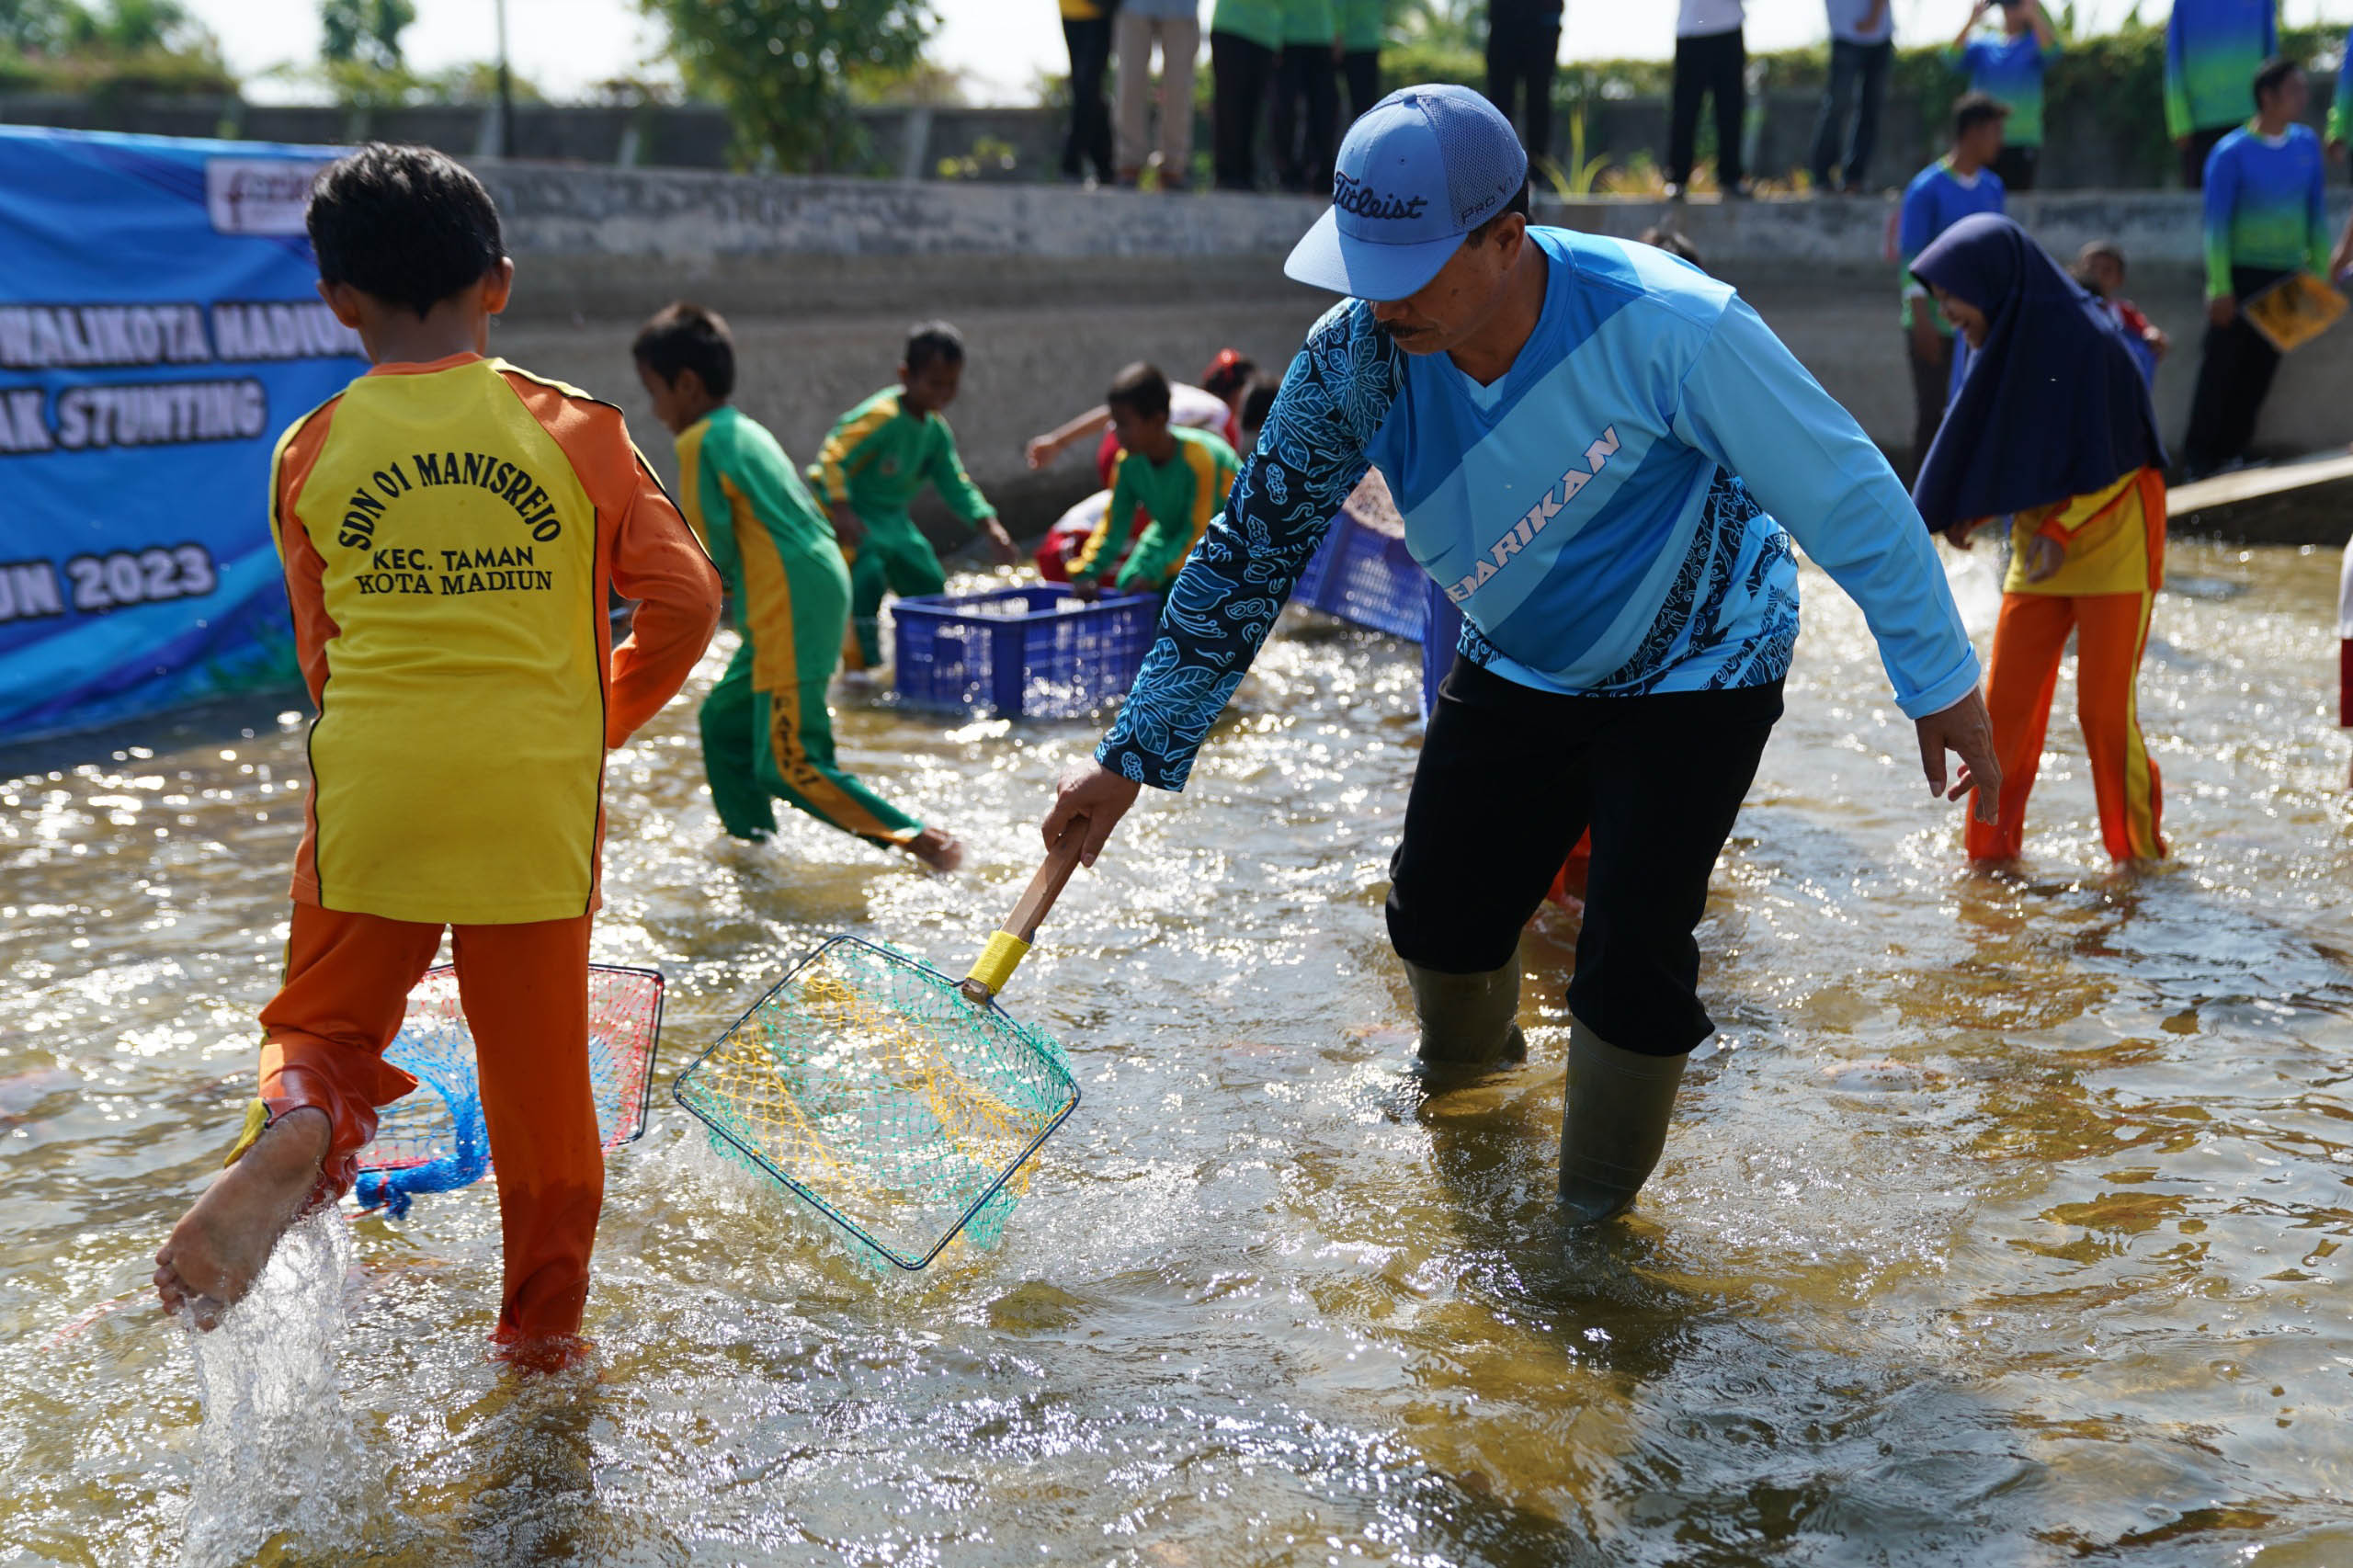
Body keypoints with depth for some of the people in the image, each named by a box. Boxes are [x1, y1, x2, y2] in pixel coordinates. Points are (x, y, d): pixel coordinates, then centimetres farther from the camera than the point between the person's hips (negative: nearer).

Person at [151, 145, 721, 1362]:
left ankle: (295, 1127, -17)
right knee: (540, 1074, 12)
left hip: (372, 793, 0)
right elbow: (685, 600, -3)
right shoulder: (576, 430, -2)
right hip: (538, 802, 0)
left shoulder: (309, 453, 1)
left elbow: (321, 654, 10)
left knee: (326, 1025, 17)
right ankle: (542, 1330, 22)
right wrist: (603, 719, 13)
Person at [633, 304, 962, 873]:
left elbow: (712, 553, -12)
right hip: (821, 591, 10)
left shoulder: (700, 442, -9)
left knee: (789, 763, -8)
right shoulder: (750, 431, 18)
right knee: (725, 716, 22)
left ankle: (919, 841, -11)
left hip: (788, 613, -10)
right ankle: (750, 838, 32)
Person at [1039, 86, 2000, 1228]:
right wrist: (1134, 758, -12)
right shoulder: (1354, 358, -23)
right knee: (1438, 917, 10)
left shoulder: (1671, 329, -35)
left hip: (1697, 670, -4)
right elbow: (1250, 552, -12)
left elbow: (1845, 493, -22)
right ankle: (1467, 1071, 49)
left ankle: (1592, 1232, 15)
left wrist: (1940, 682, -14)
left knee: (1632, 966, -12)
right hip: (1517, 666, 4)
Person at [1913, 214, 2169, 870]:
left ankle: (2140, 851, 14)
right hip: (2039, 550, 7)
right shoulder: (2003, 342, 3)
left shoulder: (2086, 341, -19)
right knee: (2006, 705, 2)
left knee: (2105, 711, -3)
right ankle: (1993, 848, 12)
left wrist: (2063, 531, -21)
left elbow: (2112, 456, -17)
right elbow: (1986, 441, 12)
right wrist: (1961, 511, -2)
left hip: (2111, 551, -7)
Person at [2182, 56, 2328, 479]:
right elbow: (2217, 224, -11)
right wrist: (2220, 288, -14)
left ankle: (2233, 451, 20)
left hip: (2285, 276, 5)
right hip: (2242, 273, -5)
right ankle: (2199, 457, 10)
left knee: (2260, 368, 9)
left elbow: (2317, 212, 10)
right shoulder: (2230, 153, -12)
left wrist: (2320, 271, 7)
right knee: (2221, 367, 0)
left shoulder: (2307, 144, 3)